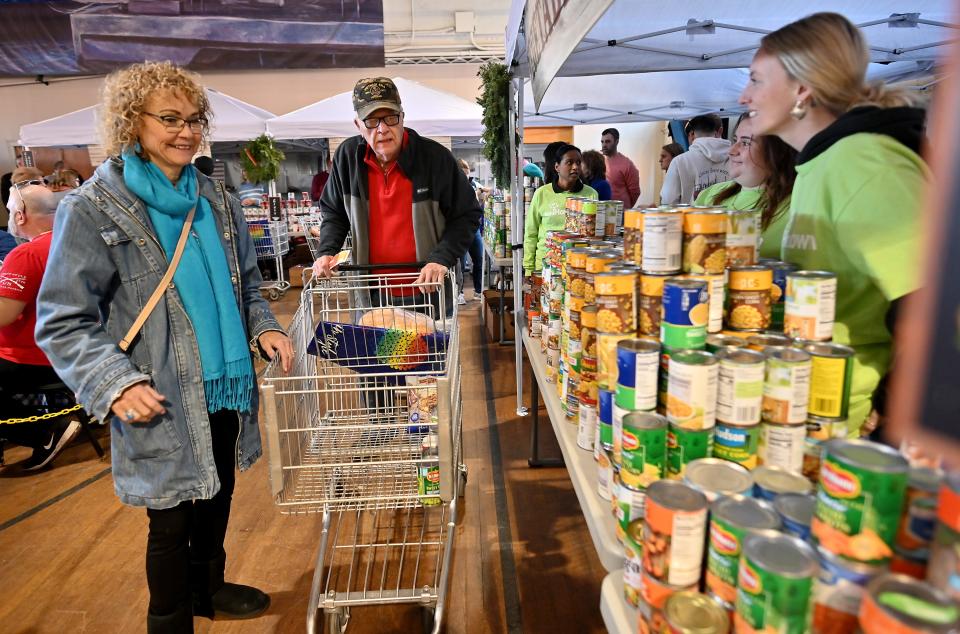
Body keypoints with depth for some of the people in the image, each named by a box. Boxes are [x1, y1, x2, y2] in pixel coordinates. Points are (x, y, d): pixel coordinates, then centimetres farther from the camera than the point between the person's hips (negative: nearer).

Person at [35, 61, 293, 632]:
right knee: (173, 520, 9)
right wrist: (114, 383, -22)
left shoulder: (215, 198, 6)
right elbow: (62, 322, -9)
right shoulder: (93, 210, -10)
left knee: (217, 496, 22)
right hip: (161, 403, -5)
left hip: (226, 387, 6)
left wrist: (264, 328, -1)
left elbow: (245, 281, 17)